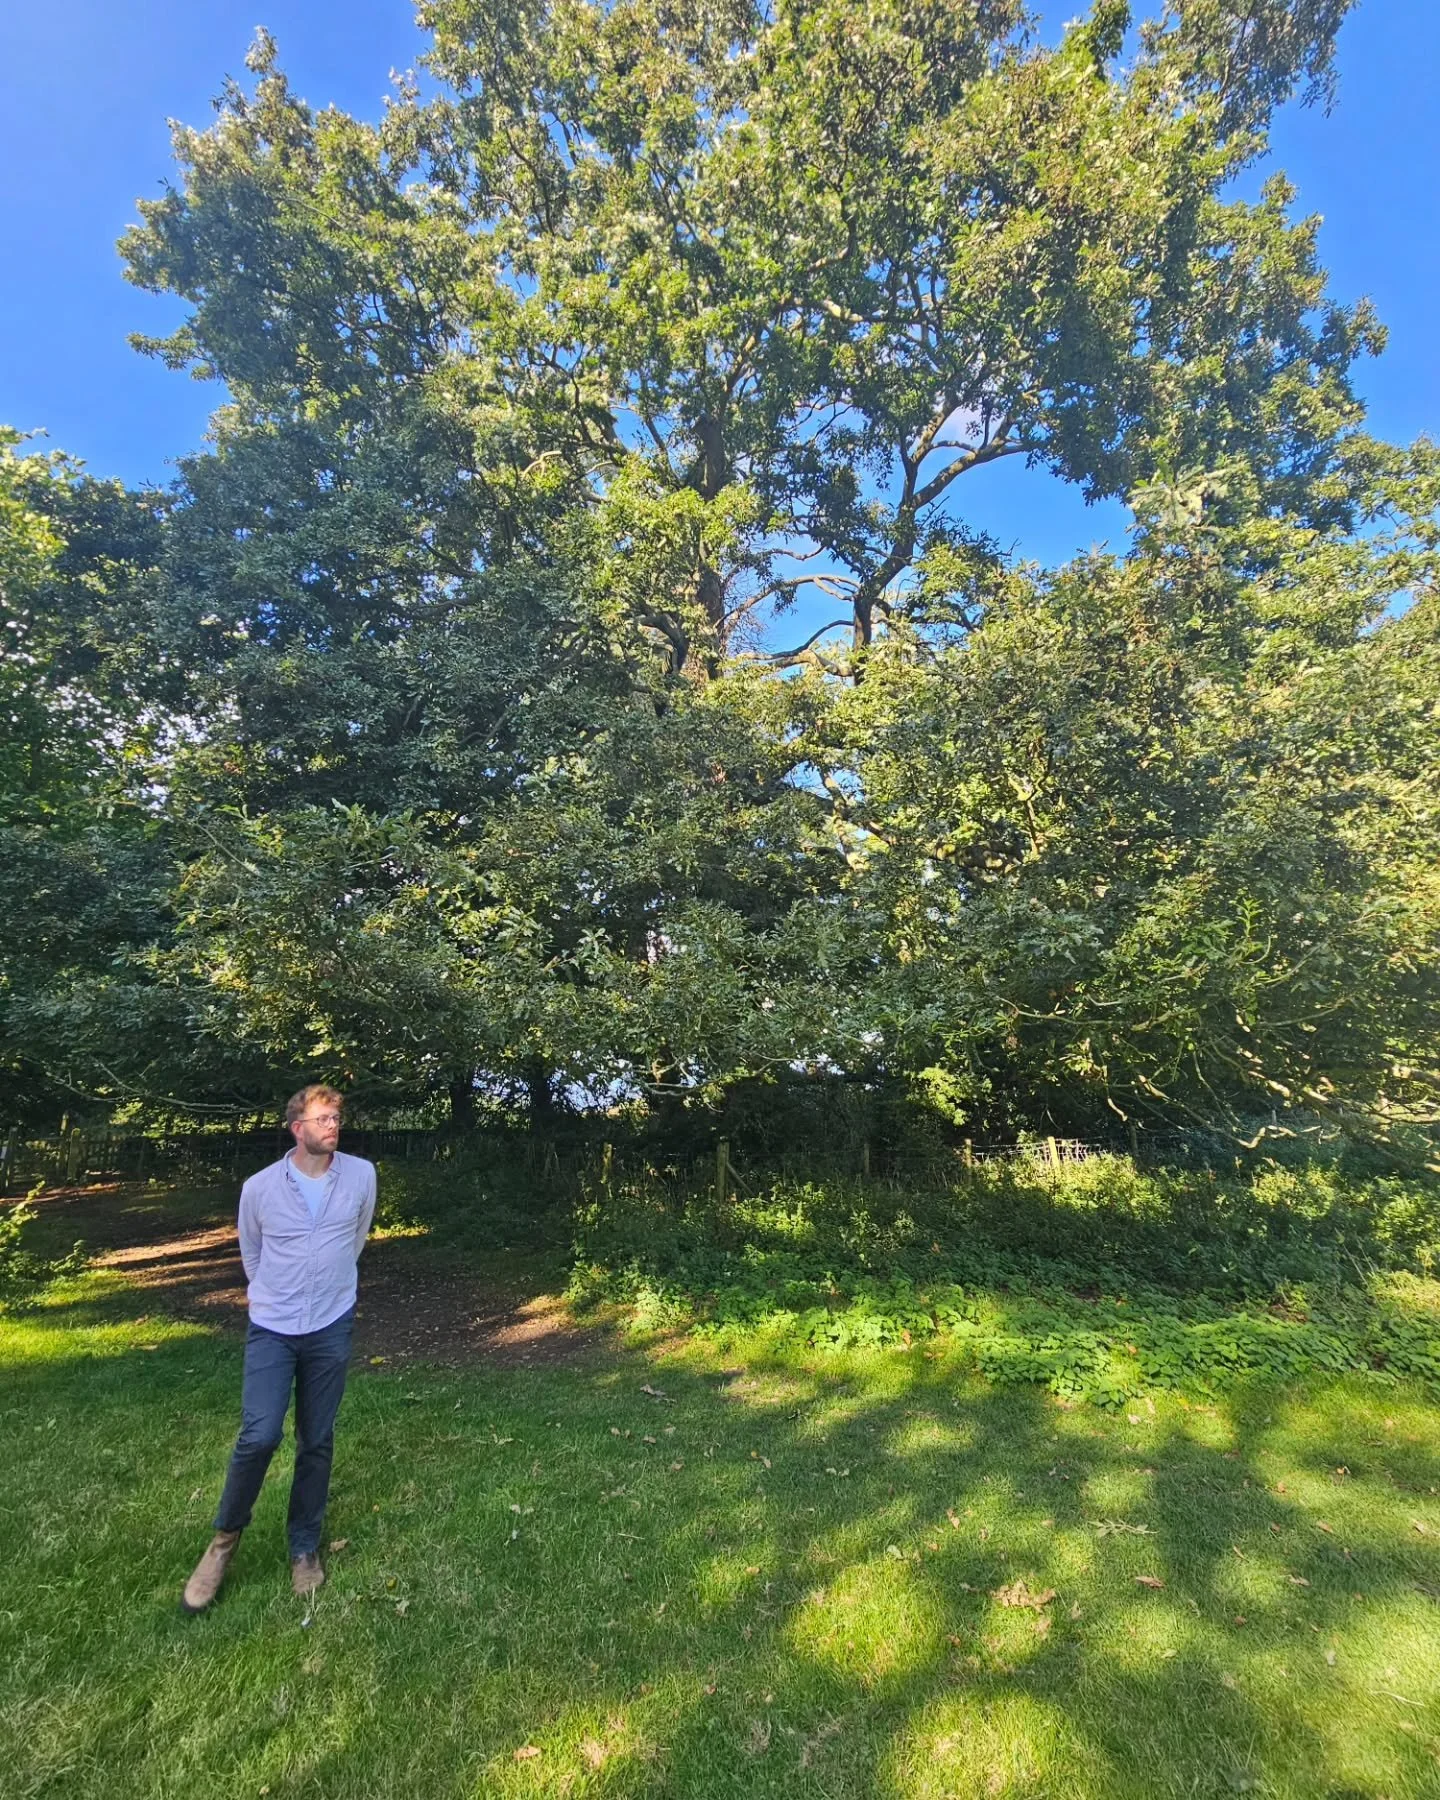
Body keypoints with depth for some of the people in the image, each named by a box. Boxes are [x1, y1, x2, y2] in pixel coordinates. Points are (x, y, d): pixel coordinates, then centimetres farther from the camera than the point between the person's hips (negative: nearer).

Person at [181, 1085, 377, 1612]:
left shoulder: (362, 1175, -8)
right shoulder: (259, 1187, -9)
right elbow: (251, 1256, 11)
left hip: (331, 1330, 1)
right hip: (271, 1329, -1)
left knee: (317, 1443, 9)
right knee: (259, 1436, -9)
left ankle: (304, 1547, 28)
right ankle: (225, 1538, 19)